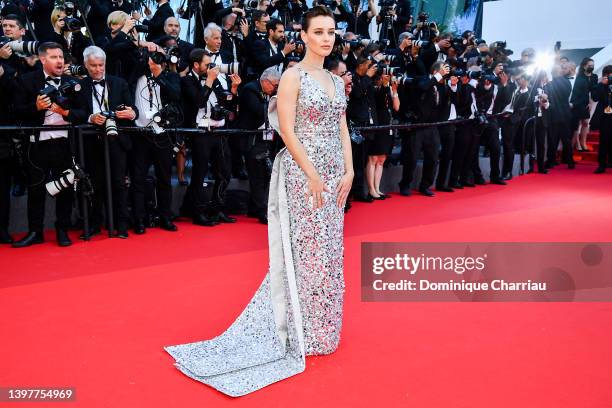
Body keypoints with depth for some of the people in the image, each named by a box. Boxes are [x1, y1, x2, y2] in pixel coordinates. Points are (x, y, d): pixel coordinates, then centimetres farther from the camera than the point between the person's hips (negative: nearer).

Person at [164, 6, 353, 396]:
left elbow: (343, 129, 13)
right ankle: (304, 331, 14)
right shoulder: (293, 76, -8)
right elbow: (287, 131, -15)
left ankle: (322, 326, 28)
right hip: (303, 173, -7)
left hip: (334, 175, 7)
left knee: (329, 251, 13)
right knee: (307, 251, -2)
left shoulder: (337, 80, 14)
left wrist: (348, 171, 2)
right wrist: (313, 176, -18)